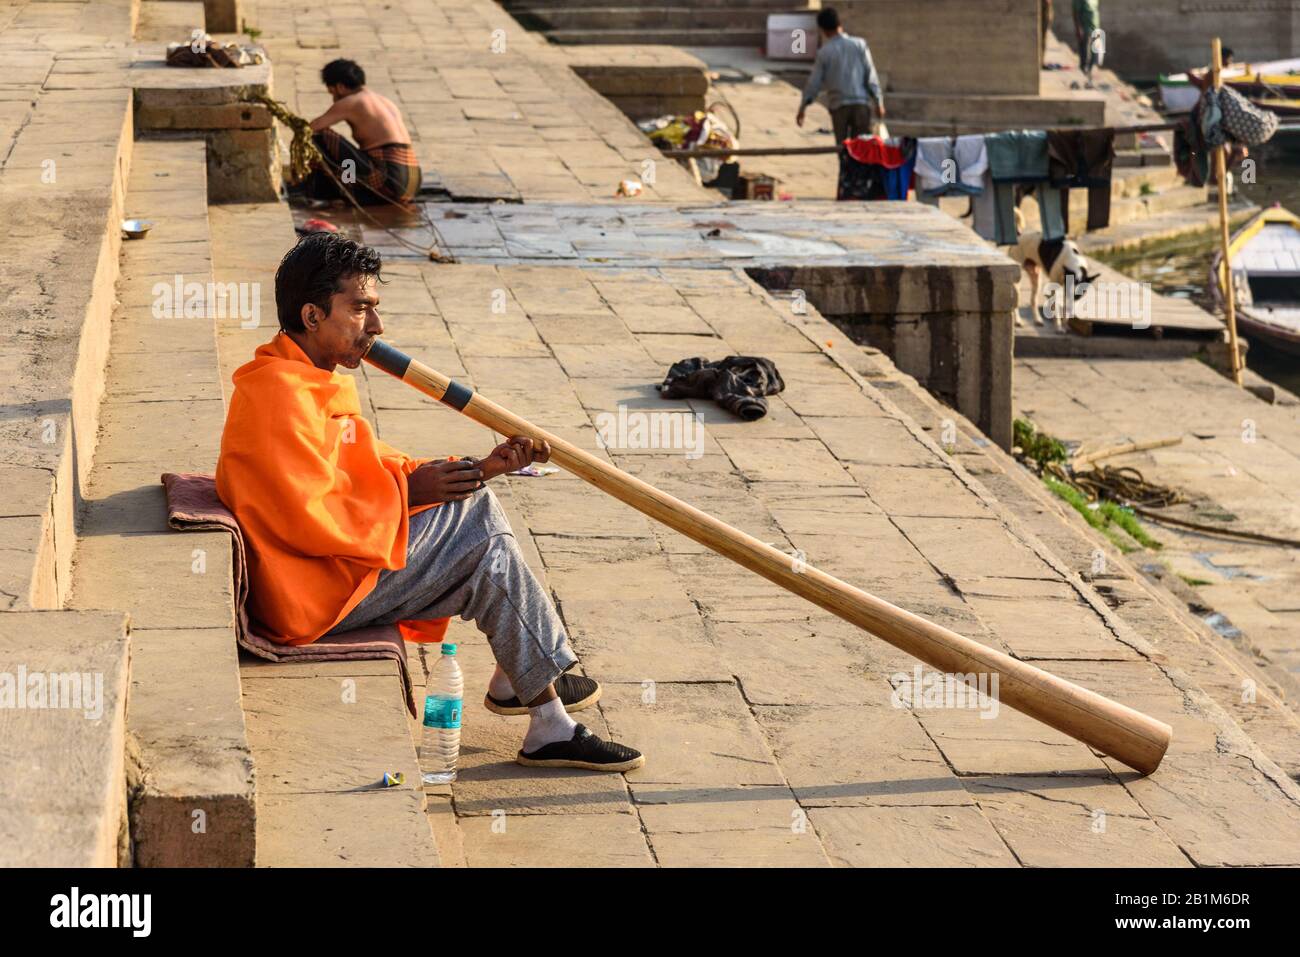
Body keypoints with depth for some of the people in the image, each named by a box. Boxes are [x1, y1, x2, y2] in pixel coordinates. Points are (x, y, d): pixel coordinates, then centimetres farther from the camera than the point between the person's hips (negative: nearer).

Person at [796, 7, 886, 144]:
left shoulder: (824, 52, -3)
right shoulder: (859, 44, 1)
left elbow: (814, 83, 0)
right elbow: (870, 76, 0)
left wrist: (803, 107, 11)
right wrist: (879, 102, 6)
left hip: (838, 106, -1)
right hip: (861, 103, 1)